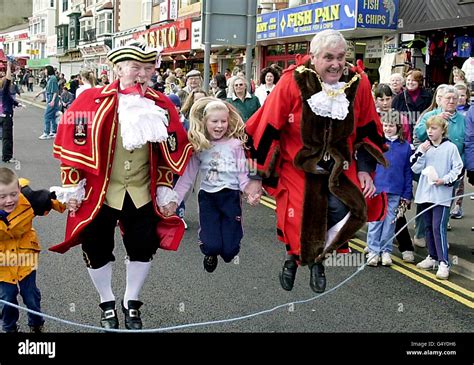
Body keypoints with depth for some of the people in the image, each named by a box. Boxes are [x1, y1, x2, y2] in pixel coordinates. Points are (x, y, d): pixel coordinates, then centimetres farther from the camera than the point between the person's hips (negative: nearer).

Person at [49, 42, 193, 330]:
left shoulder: (162, 106, -2)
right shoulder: (93, 101, -11)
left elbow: (172, 153, 5)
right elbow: (72, 144, -6)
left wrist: (165, 192, 5)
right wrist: (73, 187, -5)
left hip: (142, 195, 2)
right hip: (97, 193, -2)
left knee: (144, 248, 8)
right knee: (97, 249, 8)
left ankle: (132, 305, 31)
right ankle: (108, 305, 31)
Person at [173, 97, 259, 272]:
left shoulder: (235, 144, -3)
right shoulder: (198, 147, 1)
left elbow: (243, 173, -2)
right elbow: (187, 177, 3)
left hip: (231, 196, -1)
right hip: (207, 197, 1)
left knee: (229, 251, -4)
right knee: (212, 246, -11)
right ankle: (210, 252, 27)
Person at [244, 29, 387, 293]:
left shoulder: (359, 83, -10)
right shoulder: (291, 83, -18)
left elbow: (368, 130, 5)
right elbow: (266, 131, -11)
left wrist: (364, 170, 1)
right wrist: (256, 177, -7)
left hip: (340, 166, 2)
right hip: (297, 165, -2)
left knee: (343, 210, -18)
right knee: (299, 221, -6)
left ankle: (317, 259, 11)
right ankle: (293, 258, 31)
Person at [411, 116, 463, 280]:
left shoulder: (450, 147, -4)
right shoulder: (423, 147, 6)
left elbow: (458, 169, -2)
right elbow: (415, 168, 1)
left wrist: (445, 180, -13)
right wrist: (421, 153, -11)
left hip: (442, 195, -5)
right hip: (425, 193, 5)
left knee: (438, 227, -11)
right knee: (429, 226, 13)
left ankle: (443, 263, -8)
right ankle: (433, 257, 26)